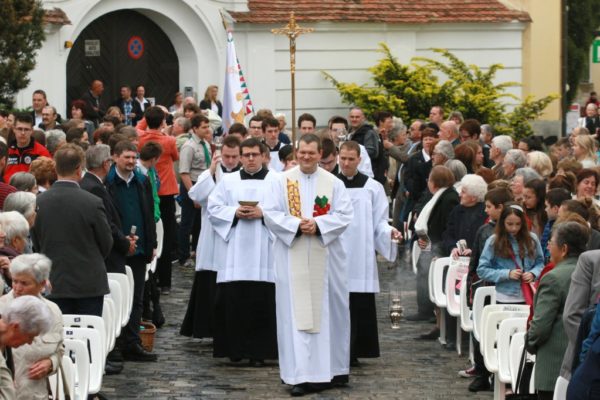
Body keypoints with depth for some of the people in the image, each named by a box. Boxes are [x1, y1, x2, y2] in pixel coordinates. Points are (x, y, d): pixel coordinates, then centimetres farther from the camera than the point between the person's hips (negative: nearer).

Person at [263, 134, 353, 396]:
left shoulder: (333, 183, 4)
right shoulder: (283, 181, 3)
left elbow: (345, 214, -2)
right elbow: (271, 214, -2)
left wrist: (318, 224, -16)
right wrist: (296, 225, -16)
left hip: (325, 256, 1)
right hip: (292, 255, -1)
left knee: (327, 312, 6)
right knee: (297, 313, -3)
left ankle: (331, 368, 17)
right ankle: (300, 374, -3)